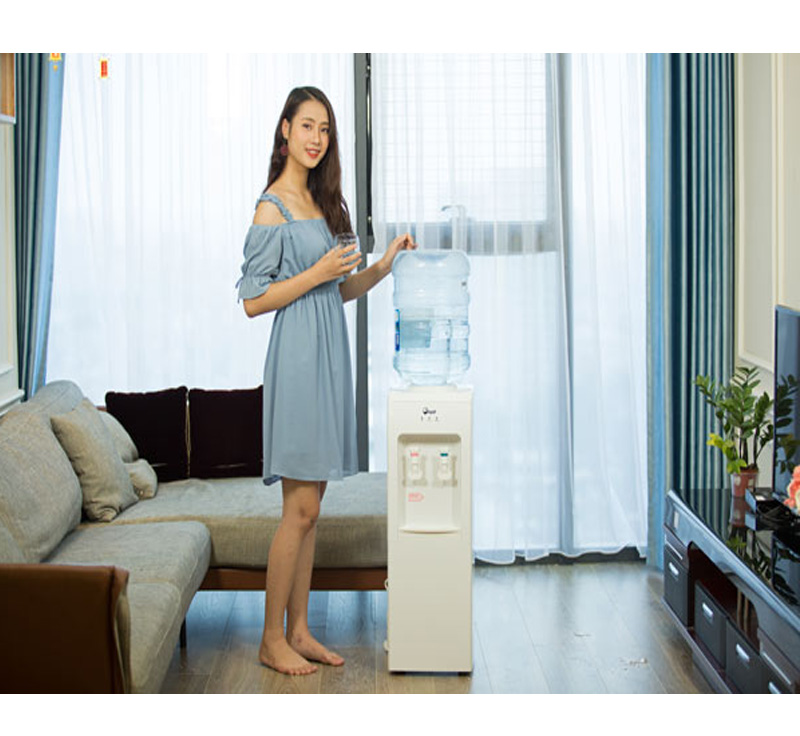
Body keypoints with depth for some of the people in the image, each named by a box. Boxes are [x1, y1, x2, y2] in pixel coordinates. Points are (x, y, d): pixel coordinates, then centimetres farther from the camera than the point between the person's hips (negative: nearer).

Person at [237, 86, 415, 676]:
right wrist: (317, 273, -18)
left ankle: (299, 631, 18)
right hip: (297, 358, -8)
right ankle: (272, 638, 7)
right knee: (301, 508, -5)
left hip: (328, 356, 8)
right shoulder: (273, 207, -9)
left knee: (310, 506, 10)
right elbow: (253, 301, -12)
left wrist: (384, 264, 5)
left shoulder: (319, 202, 15)